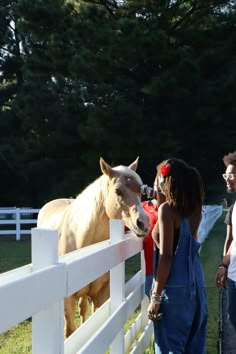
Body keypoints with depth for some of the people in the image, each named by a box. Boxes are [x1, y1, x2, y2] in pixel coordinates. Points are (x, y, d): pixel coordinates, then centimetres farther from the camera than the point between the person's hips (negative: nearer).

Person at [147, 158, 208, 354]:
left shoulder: (167, 209, -14)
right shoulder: (195, 209, 6)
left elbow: (166, 256, -19)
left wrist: (155, 297, -16)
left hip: (175, 286, -8)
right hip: (196, 282, 8)